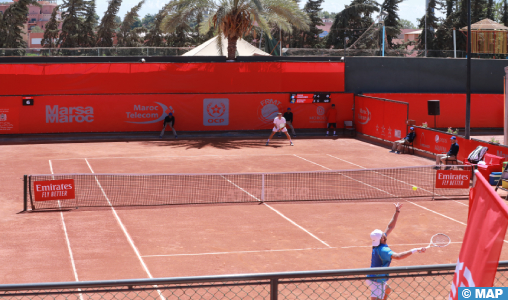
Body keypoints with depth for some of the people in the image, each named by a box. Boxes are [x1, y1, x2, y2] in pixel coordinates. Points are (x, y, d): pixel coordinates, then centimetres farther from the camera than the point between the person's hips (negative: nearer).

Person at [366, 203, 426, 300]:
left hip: (373, 278, 10)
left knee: (387, 290, 34)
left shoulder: (378, 244, -3)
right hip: (377, 281, -10)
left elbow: (390, 227, 4)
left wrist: (397, 211, 3)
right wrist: (415, 250, -45)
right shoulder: (383, 250, -29)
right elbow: (398, 256, -46)